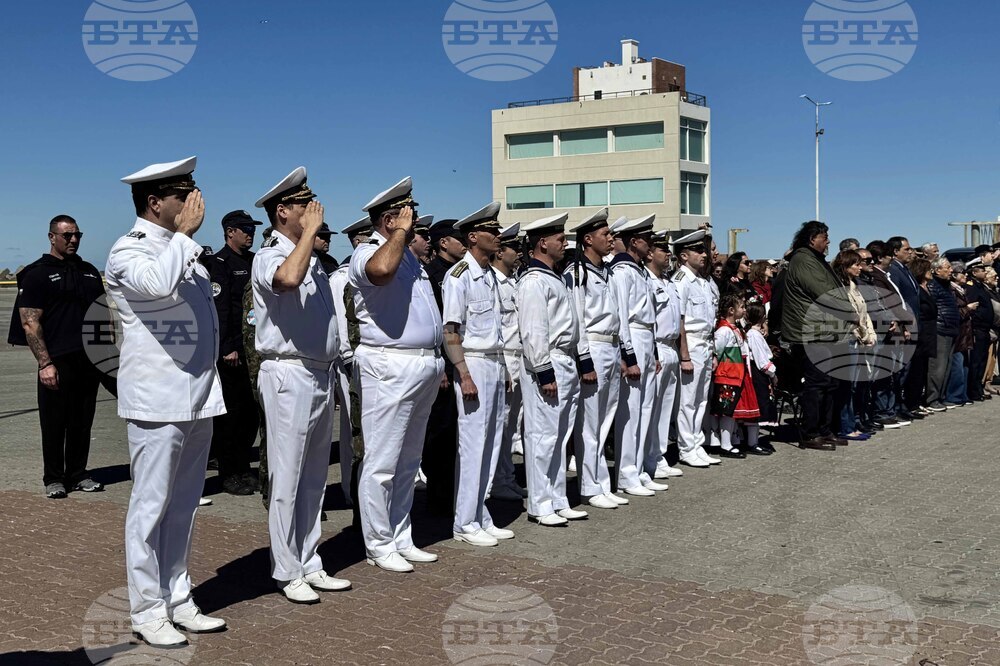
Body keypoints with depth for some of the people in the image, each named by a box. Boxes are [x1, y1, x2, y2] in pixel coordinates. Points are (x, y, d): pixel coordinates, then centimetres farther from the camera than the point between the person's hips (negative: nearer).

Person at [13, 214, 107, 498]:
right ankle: (54, 479, 12)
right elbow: (30, 323, -7)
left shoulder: (90, 272, 16)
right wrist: (45, 363, -15)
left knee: (82, 422, 10)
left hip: (90, 361, 5)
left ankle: (78, 475, 20)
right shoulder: (37, 273, -2)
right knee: (54, 424, 2)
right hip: (57, 363, -5)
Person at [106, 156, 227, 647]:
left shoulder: (182, 249, 16)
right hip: (158, 400, -8)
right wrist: (185, 232, -18)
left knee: (183, 506, 13)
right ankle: (148, 612, 9)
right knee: (151, 507, 0)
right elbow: (158, 283, -32)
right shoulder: (129, 251, -9)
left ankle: (178, 601, 22)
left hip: (198, 399, 8)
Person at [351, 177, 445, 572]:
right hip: (390, 368, -9)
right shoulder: (368, 253, -10)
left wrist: (437, 363, 20)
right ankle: (379, 546, 8)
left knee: (408, 461, 15)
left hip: (423, 367, 10)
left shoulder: (408, 256, 18)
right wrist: (400, 231, -20)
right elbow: (381, 270, -36)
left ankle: (401, 539, 25)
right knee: (382, 462, -2)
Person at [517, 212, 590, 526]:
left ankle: (557, 501, 20)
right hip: (547, 364, -10)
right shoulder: (534, 281, -12)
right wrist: (545, 373, -20)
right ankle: (540, 506, 3)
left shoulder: (555, 278, 19)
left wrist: (583, 358, 18)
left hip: (567, 364, 10)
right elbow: (533, 332, -18)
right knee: (543, 435, -4)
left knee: (560, 435, 13)